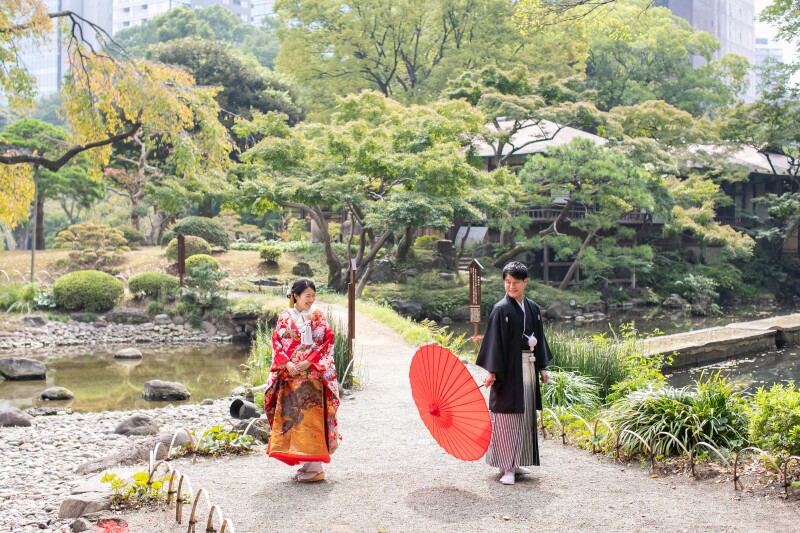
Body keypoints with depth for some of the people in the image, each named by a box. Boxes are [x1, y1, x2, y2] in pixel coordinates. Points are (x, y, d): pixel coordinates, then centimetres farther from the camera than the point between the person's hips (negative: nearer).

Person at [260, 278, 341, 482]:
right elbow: (277, 342, 4)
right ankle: (306, 463, 14)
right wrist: (287, 363, -11)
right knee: (292, 416, 3)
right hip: (290, 374, 3)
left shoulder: (317, 317, 4)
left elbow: (327, 342, -3)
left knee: (311, 417, -7)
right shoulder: (285, 317, 8)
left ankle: (316, 466, -4)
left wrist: (309, 361, -13)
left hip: (313, 374, -3)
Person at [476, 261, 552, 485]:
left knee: (525, 416, 12)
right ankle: (507, 467, 0)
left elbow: (539, 339, 15)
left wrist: (542, 368, 14)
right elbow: (494, 342, -12)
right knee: (507, 416, -5)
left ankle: (516, 461, 25)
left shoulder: (533, 309, 9)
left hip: (528, 368, 7)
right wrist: (492, 371, -17)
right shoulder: (501, 309, -9)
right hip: (508, 369, -6)